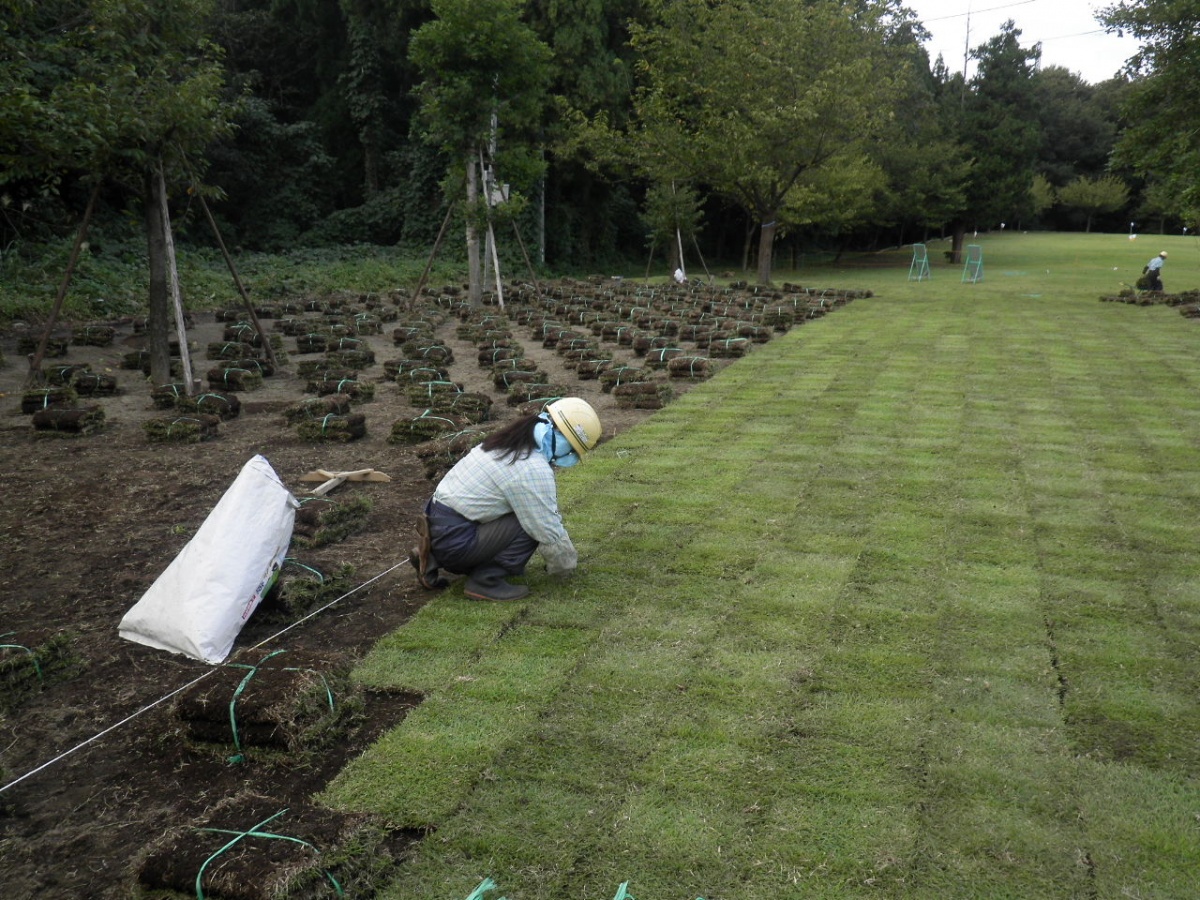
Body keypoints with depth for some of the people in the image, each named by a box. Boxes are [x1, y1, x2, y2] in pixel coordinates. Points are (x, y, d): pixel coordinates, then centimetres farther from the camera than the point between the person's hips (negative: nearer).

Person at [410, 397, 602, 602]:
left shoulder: (513, 440, 9)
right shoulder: (535, 471, -20)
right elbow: (549, 532, -13)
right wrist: (566, 565, 6)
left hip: (438, 524, 9)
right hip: (455, 540, -9)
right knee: (534, 522, -13)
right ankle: (486, 581, -5)